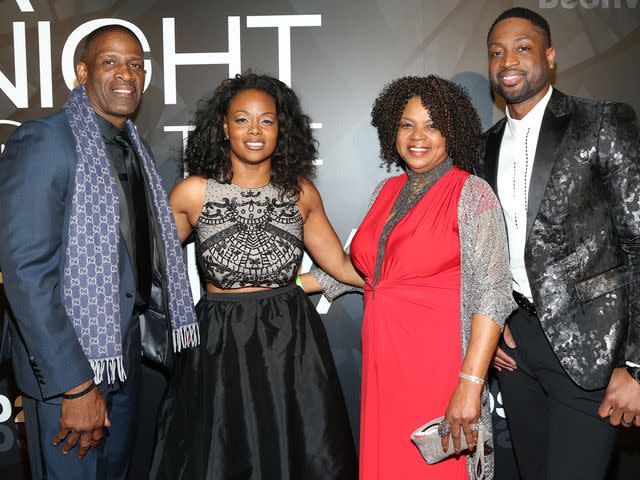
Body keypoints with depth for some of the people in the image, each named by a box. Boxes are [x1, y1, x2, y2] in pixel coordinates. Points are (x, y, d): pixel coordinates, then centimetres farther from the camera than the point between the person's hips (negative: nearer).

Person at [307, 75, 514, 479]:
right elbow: (358, 264, 19)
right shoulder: (387, 192, 11)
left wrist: (470, 384, -23)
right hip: (384, 361, 6)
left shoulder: (472, 194, -8)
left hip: (439, 364, -5)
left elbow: (492, 294, -15)